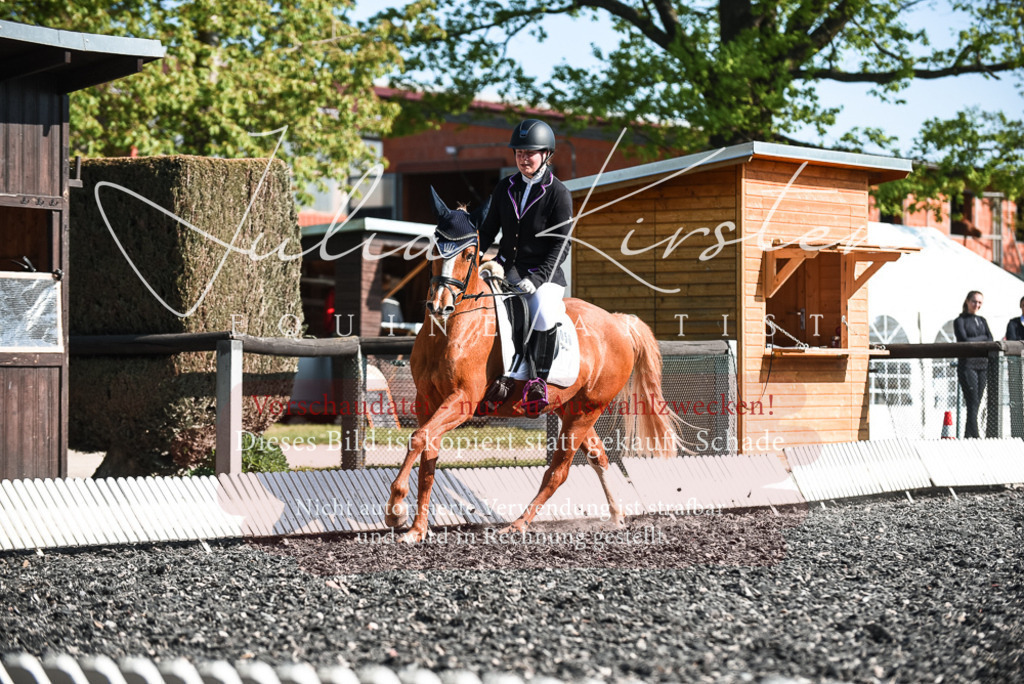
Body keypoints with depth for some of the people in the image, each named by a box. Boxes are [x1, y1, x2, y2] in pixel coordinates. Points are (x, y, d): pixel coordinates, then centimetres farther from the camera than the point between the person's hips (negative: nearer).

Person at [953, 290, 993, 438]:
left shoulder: (982, 321, 18)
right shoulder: (960, 321, 2)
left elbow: (990, 341, 7)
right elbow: (964, 340, -11)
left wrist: (974, 341, -11)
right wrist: (982, 338, -1)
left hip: (982, 365, 6)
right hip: (967, 365, -6)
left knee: (976, 404, 4)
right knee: (973, 402, -12)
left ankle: (967, 436, 9)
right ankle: (975, 436, -16)